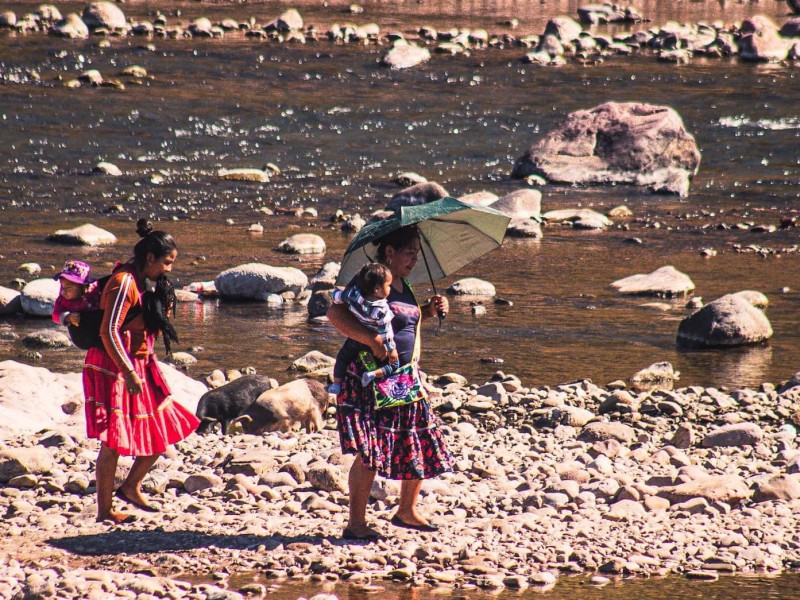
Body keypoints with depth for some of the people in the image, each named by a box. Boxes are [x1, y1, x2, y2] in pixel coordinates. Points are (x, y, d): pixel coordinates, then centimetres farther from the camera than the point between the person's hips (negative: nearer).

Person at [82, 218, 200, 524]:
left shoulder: (140, 282, 11)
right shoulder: (124, 283, -18)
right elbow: (109, 332, -24)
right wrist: (129, 372, -26)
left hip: (139, 366, 10)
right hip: (114, 369, -10)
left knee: (164, 429, 11)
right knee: (113, 441, -5)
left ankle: (131, 486, 24)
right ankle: (105, 509, 2)